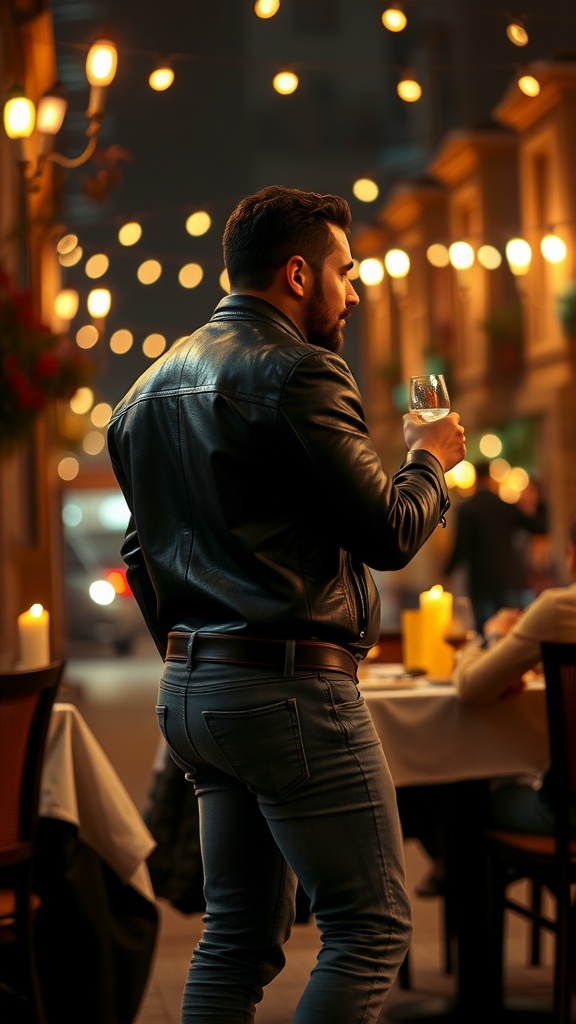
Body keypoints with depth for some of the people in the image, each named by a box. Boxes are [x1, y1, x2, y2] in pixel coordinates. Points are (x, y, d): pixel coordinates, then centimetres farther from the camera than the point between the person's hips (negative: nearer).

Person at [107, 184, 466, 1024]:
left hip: (187, 691, 9)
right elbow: (388, 533, -13)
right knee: (372, 926, -3)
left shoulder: (152, 386, 17)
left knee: (241, 931, 13)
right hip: (290, 686, -9)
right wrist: (430, 459, 6)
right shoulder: (296, 373, -11)